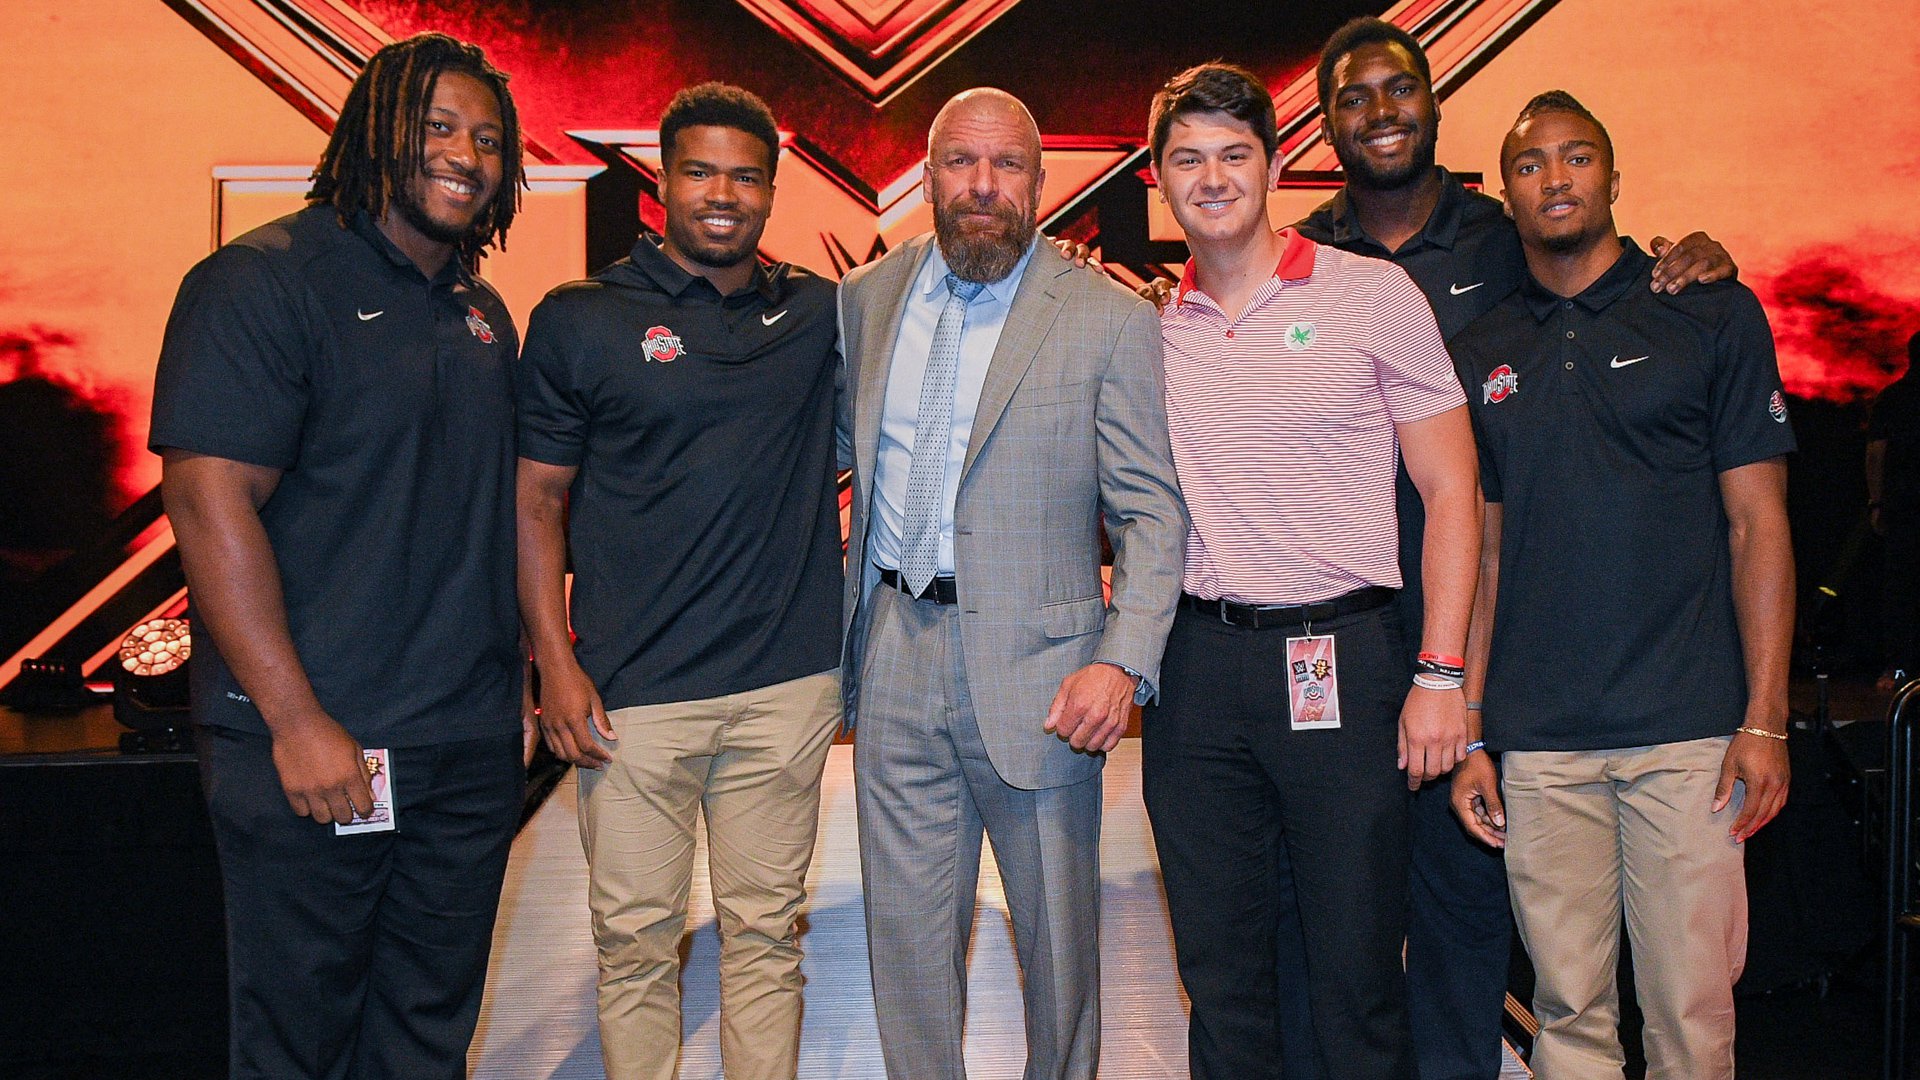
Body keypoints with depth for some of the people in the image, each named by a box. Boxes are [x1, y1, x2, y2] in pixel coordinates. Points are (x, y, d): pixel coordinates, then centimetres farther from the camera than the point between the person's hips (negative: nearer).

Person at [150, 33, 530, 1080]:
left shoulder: (483, 312, 13)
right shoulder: (264, 279, -10)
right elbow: (210, 500, -17)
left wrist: (512, 686, 15)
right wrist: (297, 721, -20)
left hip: (471, 747, 7)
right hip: (314, 750, -6)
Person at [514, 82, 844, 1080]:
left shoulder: (820, 315, 8)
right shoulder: (580, 321, 1)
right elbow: (536, 499, 2)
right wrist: (555, 660, -6)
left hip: (788, 680, 2)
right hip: (635, 692, -2)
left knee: (766, 932, 12)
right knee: (635, 939, 6)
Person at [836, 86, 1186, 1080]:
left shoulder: (1111, 322, -5)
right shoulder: (866, 298, 8)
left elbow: (1154, 511, -6)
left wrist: (1125, 661, -18)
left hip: (1034, 669, -3)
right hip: (895, 660, 4)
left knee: (1058, 933, 10)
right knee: (906, 933, 12)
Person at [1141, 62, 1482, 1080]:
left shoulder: (1372, 293, 0)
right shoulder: (1148, 324, 9)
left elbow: (1451, 492, -1)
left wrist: (1441, 674, -8)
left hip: (1340, 660, -3)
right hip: (1196, 662, 3)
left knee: (1355, 966, 3)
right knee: (1220, 965, 12)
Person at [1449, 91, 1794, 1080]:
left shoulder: (1712, 315, 3)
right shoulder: (1483, 354, 11)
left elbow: (1758, 525, 0)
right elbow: (1484, 553, 12)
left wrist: (1765, 720, -7)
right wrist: (1468, 734, 6)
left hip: (1688, 732, -2)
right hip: (1539, 740, 3)